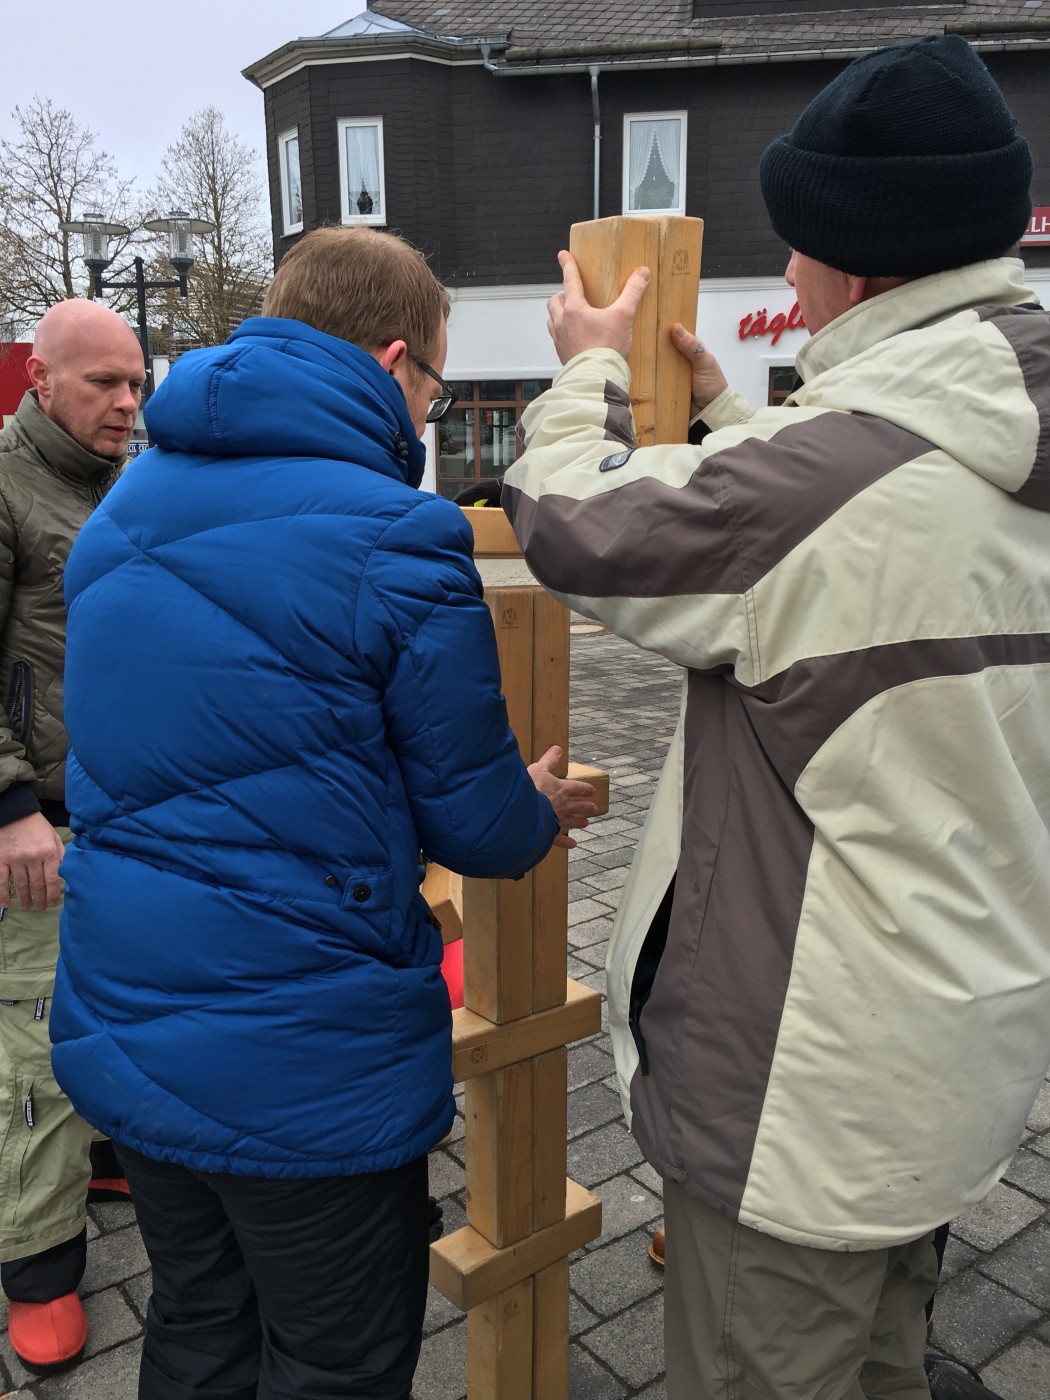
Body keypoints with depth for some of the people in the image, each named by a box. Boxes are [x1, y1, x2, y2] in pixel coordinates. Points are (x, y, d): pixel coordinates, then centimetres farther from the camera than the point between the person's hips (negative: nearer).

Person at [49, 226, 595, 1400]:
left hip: (121, 1034, 7)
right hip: (308, 1072, -7)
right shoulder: (395, 541, -19)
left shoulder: (122, 510, 4)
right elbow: (477, 820, -12)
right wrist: (542, 813, 12)